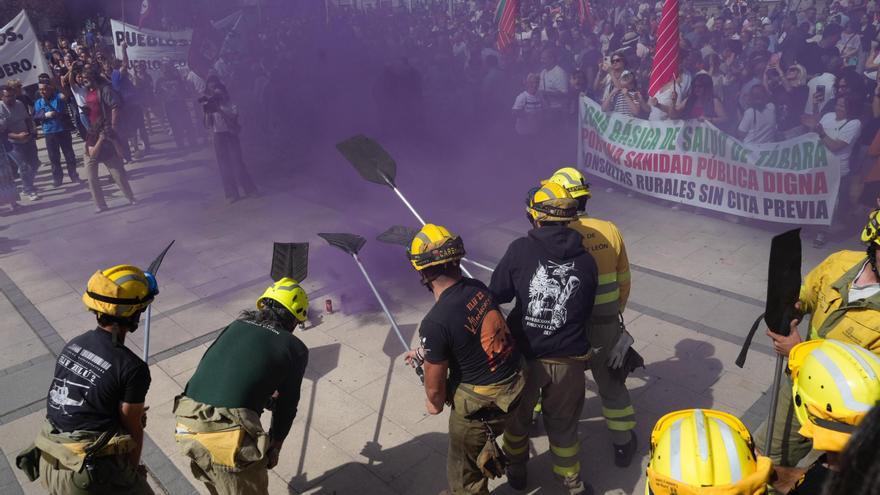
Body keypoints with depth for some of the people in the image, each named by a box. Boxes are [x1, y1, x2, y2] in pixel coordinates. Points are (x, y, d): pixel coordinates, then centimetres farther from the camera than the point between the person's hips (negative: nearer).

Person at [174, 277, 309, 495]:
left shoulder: (237, 325, 18)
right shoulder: (295, 348, 5)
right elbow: (286, 405, 12)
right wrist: (274, 446, 27)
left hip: (187, 426, 5)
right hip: (228, 434, -5)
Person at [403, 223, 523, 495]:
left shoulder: (435, 322, -28)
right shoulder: (477, 287, -7)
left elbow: (435, 385, -14)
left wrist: (435, 404, 8)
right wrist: (424, 352, 23)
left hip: (481, 403, -6)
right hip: (515, 382, 6)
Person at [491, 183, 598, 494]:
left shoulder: (520, 250, -13)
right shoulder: (585, 260, -5)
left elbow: (497, 295, -5)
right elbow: (587, 311, 4)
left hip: (524, 354, -1)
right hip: (569, 359, 1)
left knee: (517, 416, 24)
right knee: (563, 423, 22)